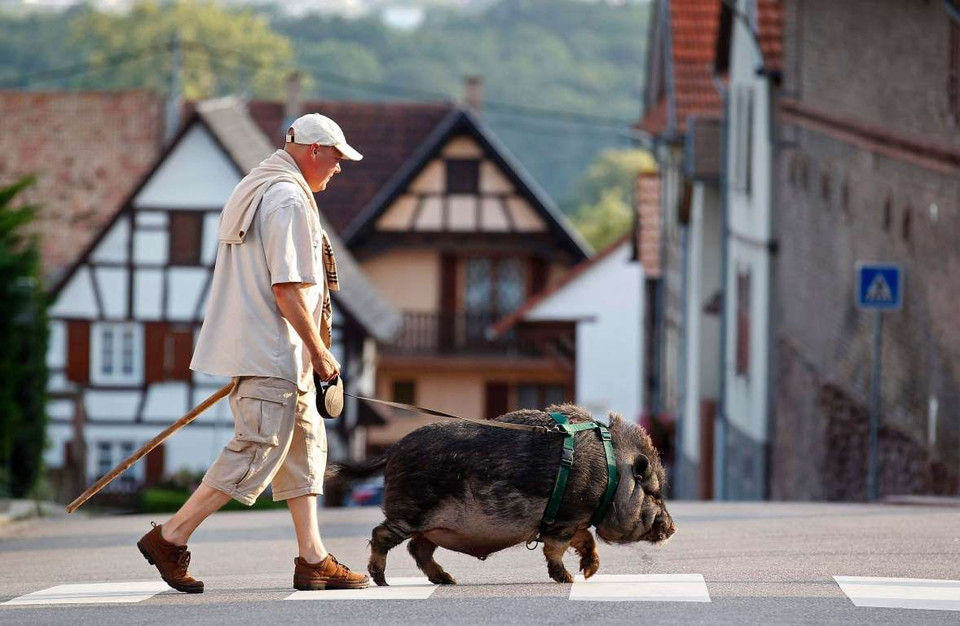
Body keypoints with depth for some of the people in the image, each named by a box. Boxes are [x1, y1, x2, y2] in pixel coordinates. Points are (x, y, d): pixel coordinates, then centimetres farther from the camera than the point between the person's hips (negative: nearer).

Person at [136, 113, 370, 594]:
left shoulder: (255, 190, 19)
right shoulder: (288, 199, -14)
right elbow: (287, 288, -20)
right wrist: (319, 352, -14)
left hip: (258, 350, 11)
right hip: (271, 352, -11)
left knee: (303, 446, 12)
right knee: (258, 452, -9)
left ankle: (312, 558, 11)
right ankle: (170, 538, -6)